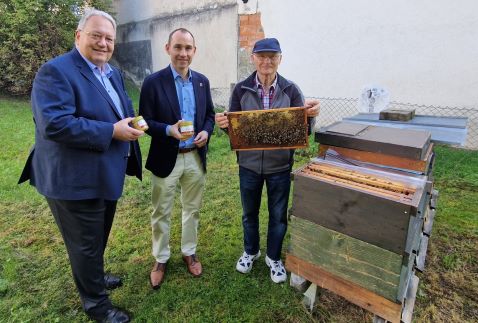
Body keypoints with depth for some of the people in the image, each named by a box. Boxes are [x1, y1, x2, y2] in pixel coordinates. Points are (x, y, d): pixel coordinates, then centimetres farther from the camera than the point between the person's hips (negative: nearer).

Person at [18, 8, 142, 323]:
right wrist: (112, 131, -27)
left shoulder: (114, 73, 11)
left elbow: (124, 110, 20)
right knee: (85, 243, 10)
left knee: (98, 238, 26)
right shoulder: (55, 71, -16)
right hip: (76, 180, -8)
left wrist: (132, 124, -3)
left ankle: (94, 276, 51)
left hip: (107, 175, 9)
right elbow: (54, 124, -27)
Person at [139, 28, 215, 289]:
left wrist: (206, 132, -10)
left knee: (192, 209, 17)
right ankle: (160, 259, 33)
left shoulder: (202, 81, 5)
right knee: (161, 213, 11)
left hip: (196, 157, 4)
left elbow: (210, 114, 11)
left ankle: (189, 252, 38)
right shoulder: (153, 82, -8)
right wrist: (169, 130, -26)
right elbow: (145, 121, -8)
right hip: (166, 159, -3)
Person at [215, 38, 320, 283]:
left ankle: (274, 258, 39)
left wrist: (310, 115, -27)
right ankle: (250, 251, 44)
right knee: (249, 213, 18)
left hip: (280, 165, 0)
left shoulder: (290, 90, -5)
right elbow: (233, 125, 0)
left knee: (278, 215, 14)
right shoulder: (241, 89, -4)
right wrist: (223, 123, -23)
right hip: (249, 164, 1)